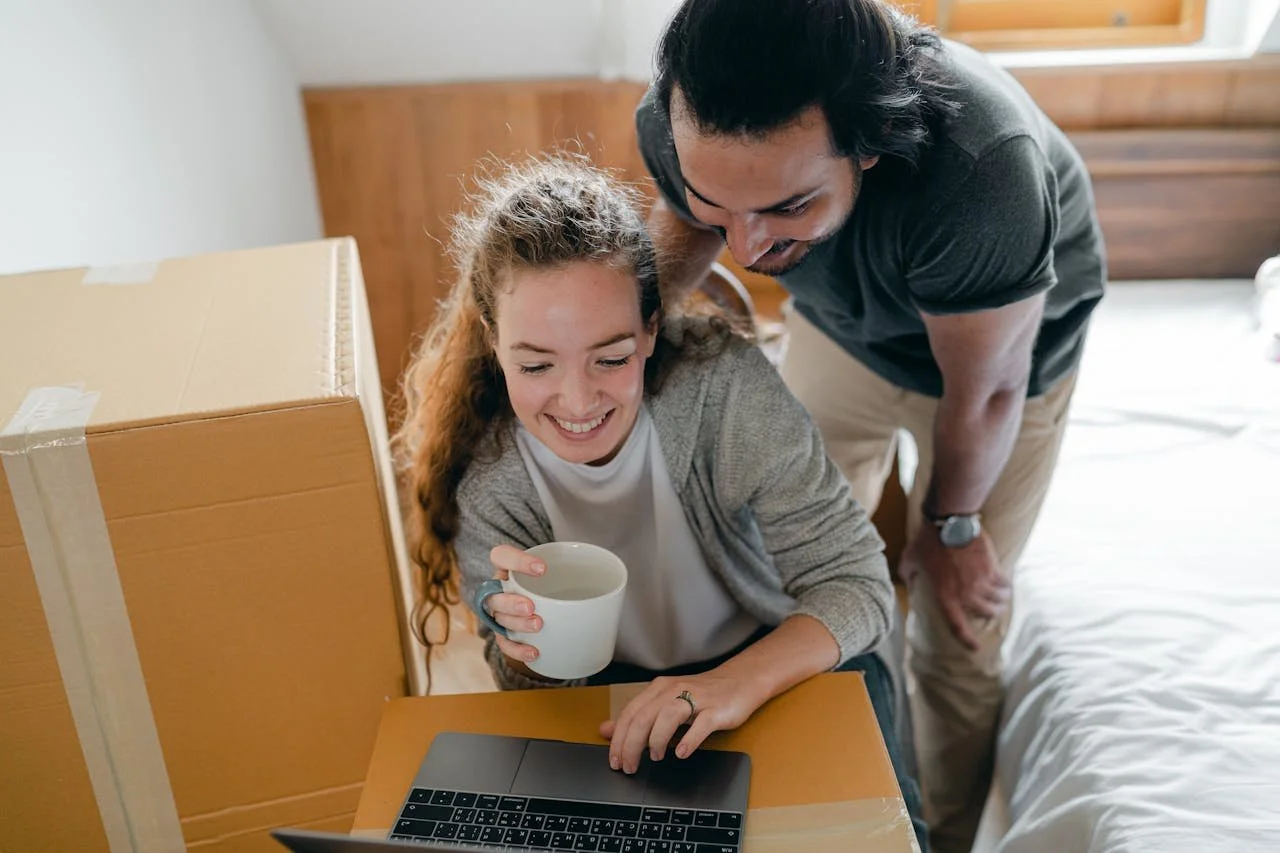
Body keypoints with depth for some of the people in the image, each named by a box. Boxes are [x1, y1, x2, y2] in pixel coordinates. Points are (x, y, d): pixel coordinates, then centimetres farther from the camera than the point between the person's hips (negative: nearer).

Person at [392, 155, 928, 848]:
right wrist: (526, 653, -34)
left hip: (787, 660, 0)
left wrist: (737, 682, -42)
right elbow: (528, 697, -9)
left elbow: (856, 583, -23)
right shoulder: (480, 474, -21)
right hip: (611, 692, 1)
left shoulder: (723, 386, -28)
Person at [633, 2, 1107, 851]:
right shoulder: (679, 122, -31)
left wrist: (950, 523, -9)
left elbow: (984, 390, -26)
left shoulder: (982, 173, -46)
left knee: (959, 630, 4)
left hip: (1006, 338, -3)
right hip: (839, 326, 4)